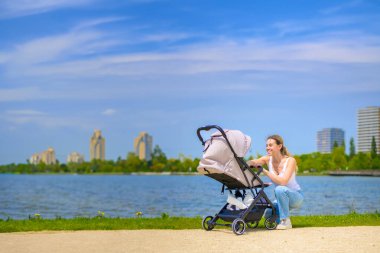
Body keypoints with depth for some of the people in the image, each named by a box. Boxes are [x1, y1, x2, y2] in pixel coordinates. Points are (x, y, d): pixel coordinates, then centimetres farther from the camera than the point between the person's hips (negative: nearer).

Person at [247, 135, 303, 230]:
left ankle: (286, 221, -20)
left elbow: (283, 181, -33)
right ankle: (283, 214, 15)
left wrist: (264, 171, -35)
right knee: (268, 214, -18)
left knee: (280, 189, -34)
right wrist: (251, 163, -49)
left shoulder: (290, 160, -21)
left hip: (296, 196, -5)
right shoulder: (268, 159, -6)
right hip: (282, 197, 5)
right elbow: (252, 162, -24)